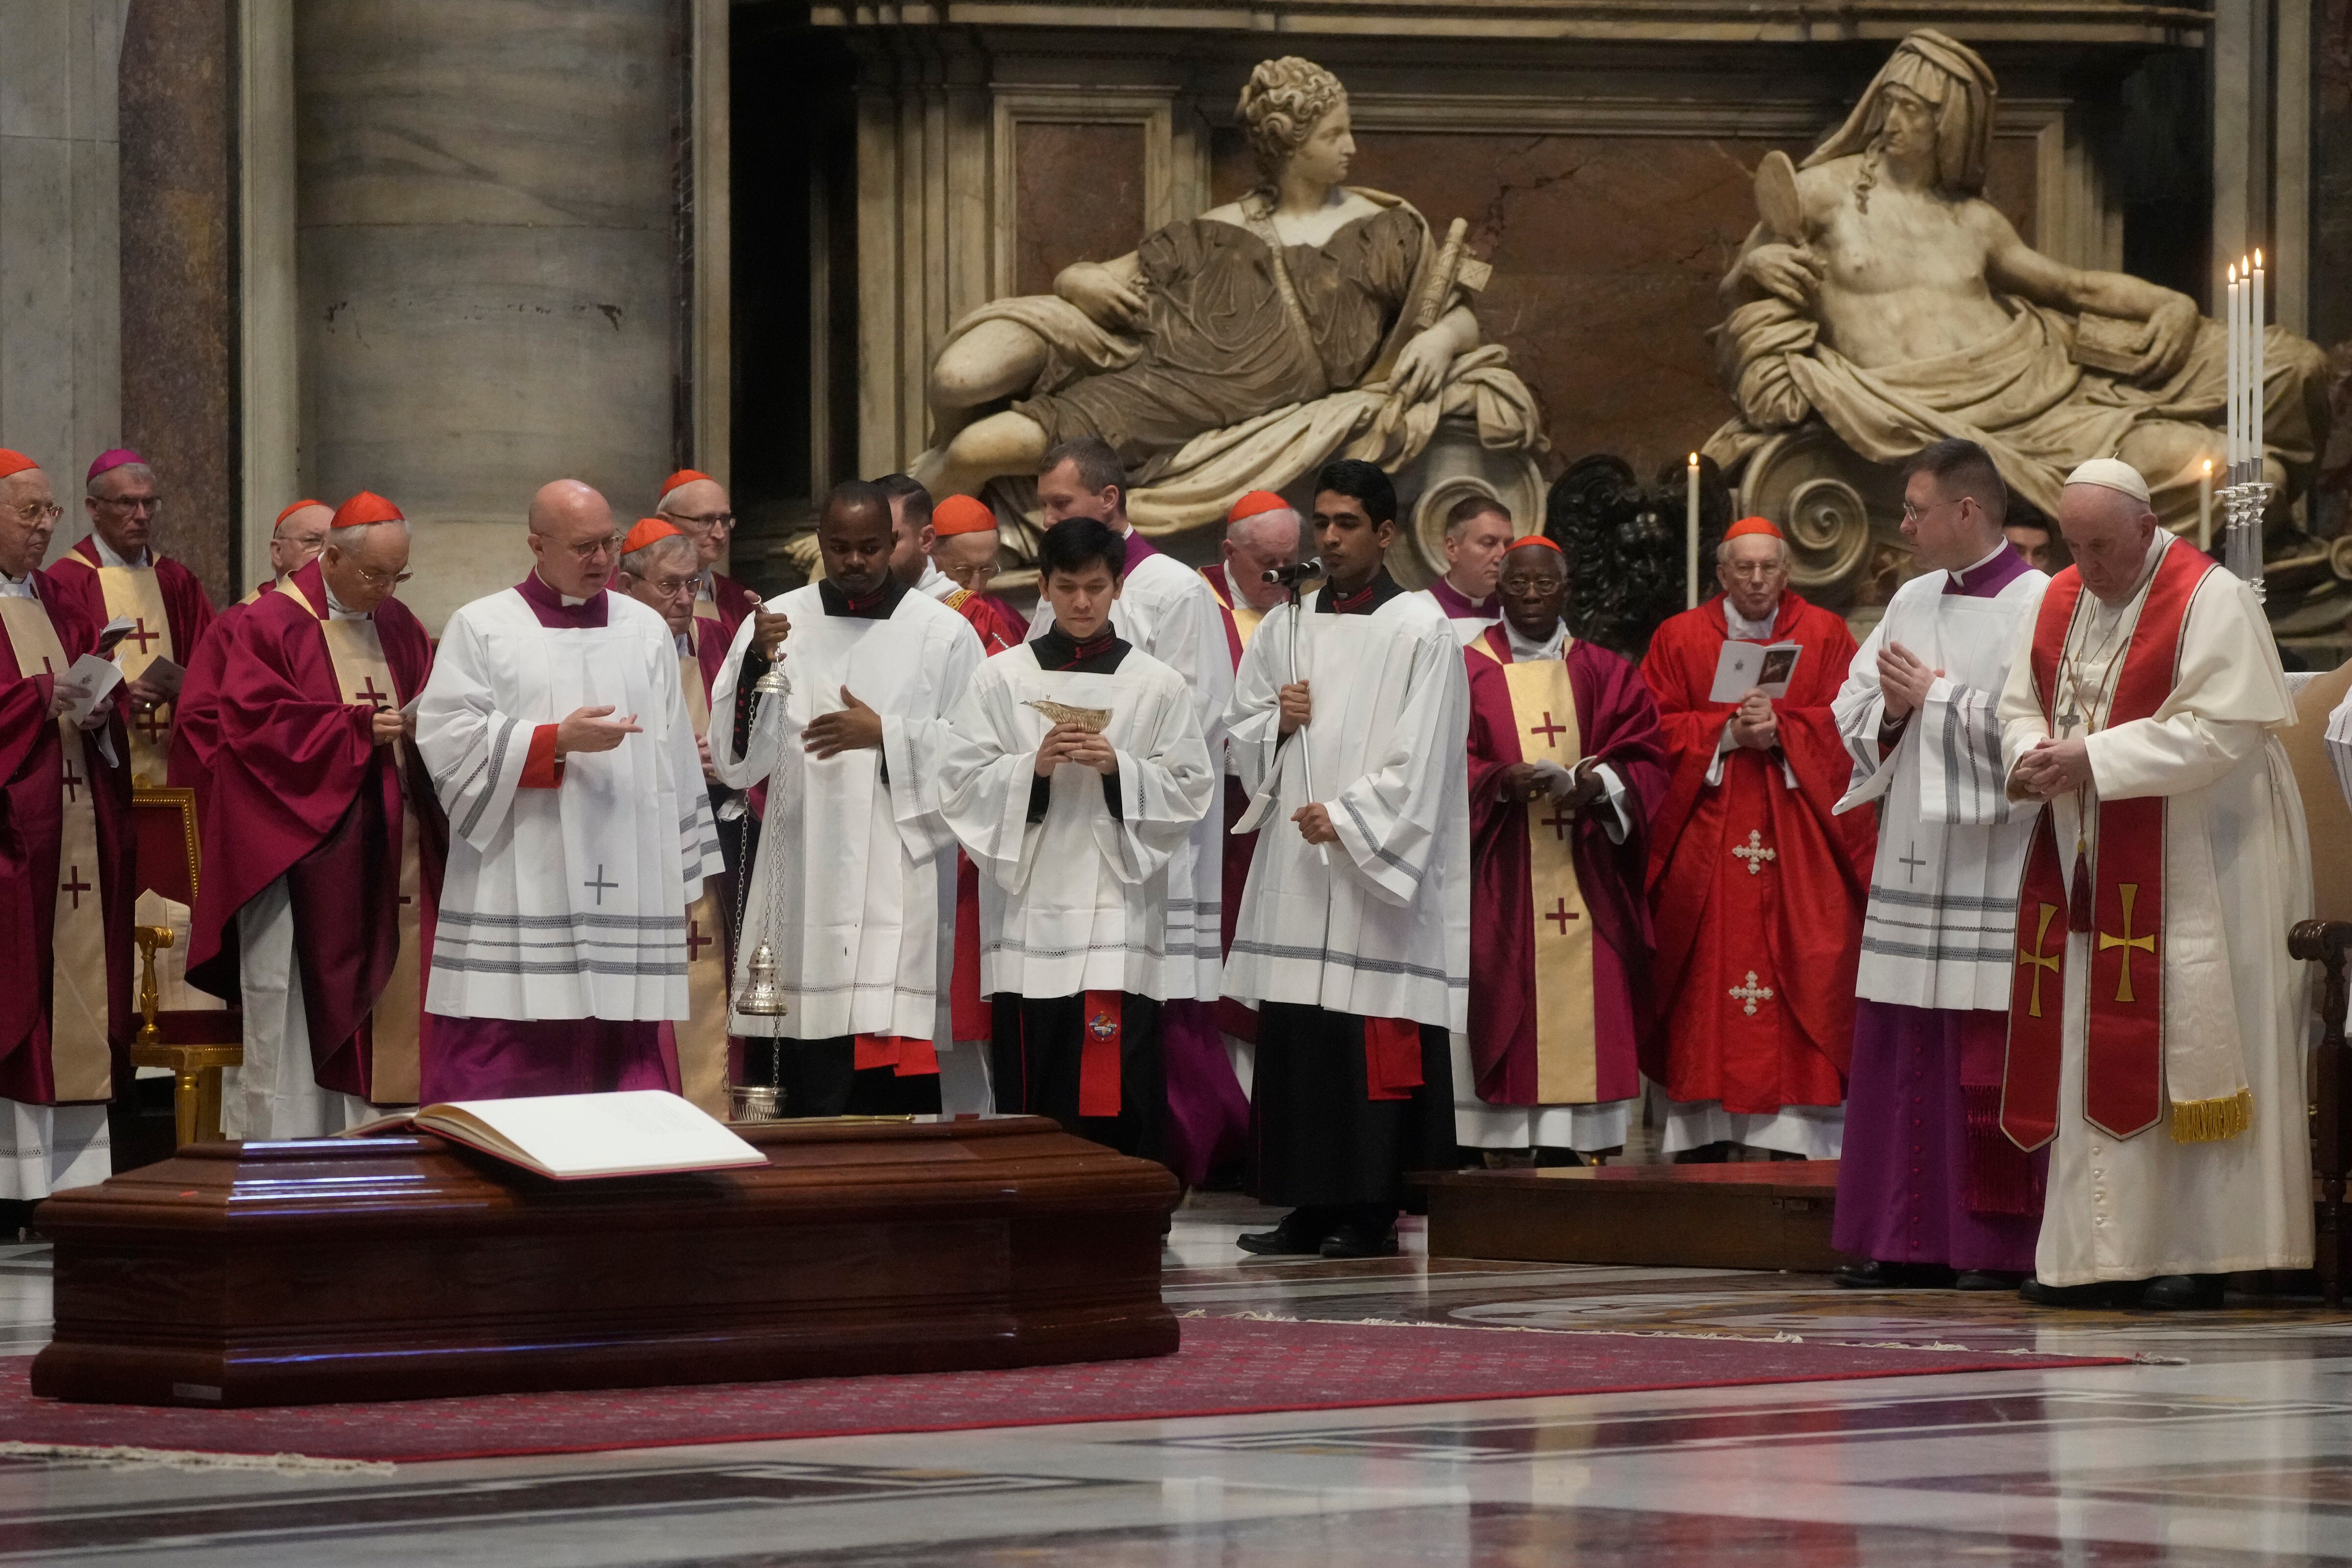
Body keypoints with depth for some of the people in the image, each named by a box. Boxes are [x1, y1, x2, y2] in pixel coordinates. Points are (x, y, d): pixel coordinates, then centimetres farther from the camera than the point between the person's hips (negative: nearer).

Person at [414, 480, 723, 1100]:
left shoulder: (647, 631, 16)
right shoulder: (480, 628, 5)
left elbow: (677, 762, 16)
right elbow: (448, 742, -6)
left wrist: (689, 880, 12)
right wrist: (558, 741, -14)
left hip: (626, 897, 3)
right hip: (514, 902, -3)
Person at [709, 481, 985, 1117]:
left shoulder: (943, 633, 5)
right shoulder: (777, 623, 8)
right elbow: (736, 760, 2)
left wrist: (886, 734, -10)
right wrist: (757, 665, -12)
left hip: (903, 890, -1)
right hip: (804, 889, 1)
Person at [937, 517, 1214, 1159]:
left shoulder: (1157, 685, 7)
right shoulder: (1001, 679, 8)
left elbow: (1192, 792, 4)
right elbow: (961, 786, 3)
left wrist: (1120, 769, -11)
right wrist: (1034, 768, -12)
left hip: (1120, 909, -1)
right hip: (1028, 910, 1)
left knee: (1120, 1098, -6)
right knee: (1030, 1103, -1)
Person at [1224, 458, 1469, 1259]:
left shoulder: (1419, 630, -3)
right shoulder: (1287, 627, 15)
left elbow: (1419, 758, -10)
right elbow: (1240, 732, 19)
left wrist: (1344, 817, -17)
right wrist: (1278, 723, -3)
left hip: (1379, 866, -6)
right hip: (1292, 863, 6)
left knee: (1374, 1047, -7)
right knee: (1294, 1041, 4)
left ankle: (1373, 1212, -2)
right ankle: (1311, 1206, 10)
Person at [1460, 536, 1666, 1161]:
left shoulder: (1605, 674, 14)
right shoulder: (1468, 671, 7)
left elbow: (1647, 759, 6)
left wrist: (1601, 782, -14)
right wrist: (1498, 782, -20)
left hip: (1584, 871, 2)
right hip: (1500, 879, -2)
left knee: (1577, 1010, -4)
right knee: (1503, 1005, -8)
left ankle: (1561, 1151, -4)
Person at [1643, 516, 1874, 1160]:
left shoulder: (1826, 636, 9)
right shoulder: (1679, 638, 10)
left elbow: (1847, 722, 0)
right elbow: (1657, 731, 3)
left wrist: (1780, 729, -14)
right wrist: (1726, 734, -11)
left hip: (1799, 836, 0)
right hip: (1707, 839, 0)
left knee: (1803, 978, -7)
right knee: (1709, 979, -4)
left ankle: (1797, 1144, -7)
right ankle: (1706, 1141, -3)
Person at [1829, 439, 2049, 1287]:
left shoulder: (2037, 606, -8)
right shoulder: (1914, 601, 14)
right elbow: (1851, 709, 16)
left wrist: (1937, 697, -10)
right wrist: (1892, 710, -5)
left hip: (1991, 861, -7)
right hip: (1912, 859, 7)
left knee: (1989, 1057, -5)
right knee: (1898, 1051, 6)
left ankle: (1999, 1244, 1)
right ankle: (1907, 1239, 11)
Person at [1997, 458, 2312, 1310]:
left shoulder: (2212, 601, -11)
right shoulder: (2058, 603, 11)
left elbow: (2223, 728, -19)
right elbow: (2020, 705, 15)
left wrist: (2094, 759, -21)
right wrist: (2032, 755, -9)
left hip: (2190, 868, -6)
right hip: (2086, 868, 6)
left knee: (2184, 1050, -6)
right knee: (2090, 1060, 3)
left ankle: (2198, 1254, -2)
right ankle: (2099, 1255, 6)